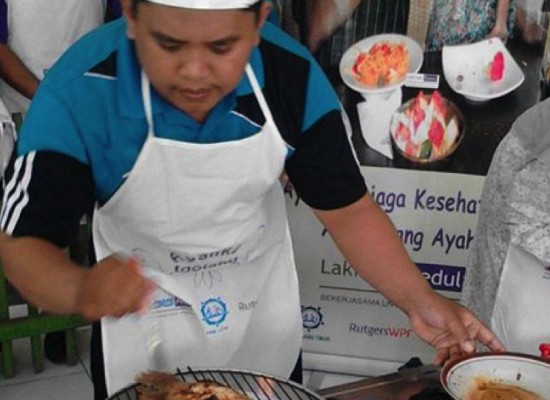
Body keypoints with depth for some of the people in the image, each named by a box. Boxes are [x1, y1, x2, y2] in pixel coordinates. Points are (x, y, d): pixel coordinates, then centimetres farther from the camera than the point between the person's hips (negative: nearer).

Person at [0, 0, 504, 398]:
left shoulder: (293, 75, -22)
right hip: (144, 326, -2)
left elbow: (347, 208, -14)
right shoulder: (78, 93, -29)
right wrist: (82, 291, -45)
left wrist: (420, 301, -27)